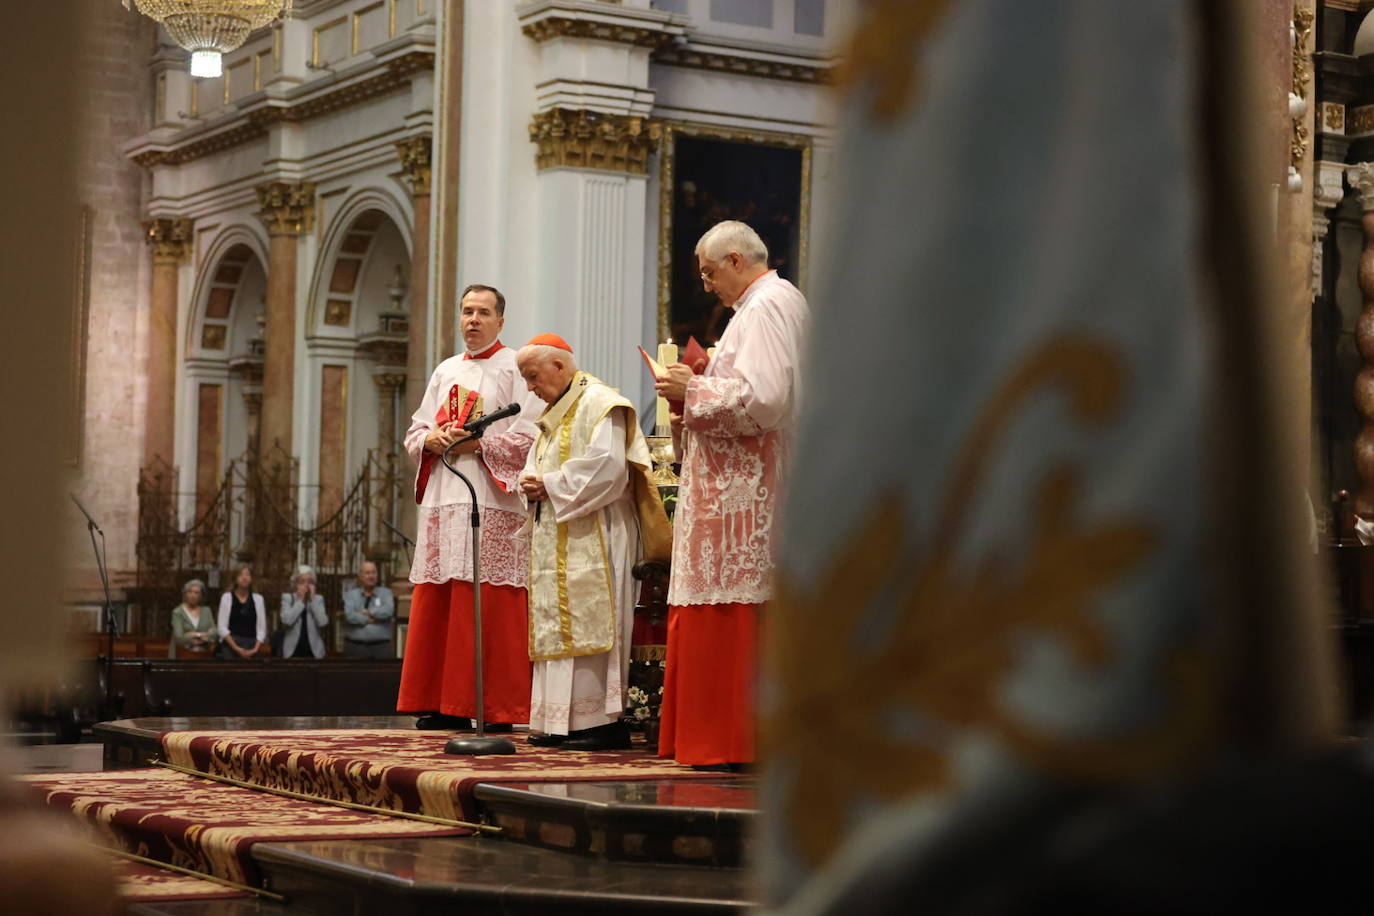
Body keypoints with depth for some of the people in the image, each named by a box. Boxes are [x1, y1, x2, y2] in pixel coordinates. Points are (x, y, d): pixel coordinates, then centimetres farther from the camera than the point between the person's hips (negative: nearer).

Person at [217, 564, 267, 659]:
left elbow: (261, 628, 6)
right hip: (231, 645, -2)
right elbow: (222, 628, -2)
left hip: (252, 648, 2)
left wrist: (256, 649, -8)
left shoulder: (258, 599, 10)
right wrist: (236, 648, -12)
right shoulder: (226, 597, 4)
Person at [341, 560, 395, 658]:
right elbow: (350, 615, -7)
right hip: (355, 646, 0)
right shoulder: (351, 594, 11)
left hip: (381, 647, 0)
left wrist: (368, 612, -7)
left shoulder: (385, 593, 12)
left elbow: (388, 611, -9)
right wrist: (369, 620, -8)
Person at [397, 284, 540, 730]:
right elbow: (415, 433, 20)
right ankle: (447, 705, 8)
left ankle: (498, 707, -6)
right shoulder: (445, 371, 21)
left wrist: (477, 444, -14)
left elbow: (529, 437, -8)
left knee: (490, 606, -9)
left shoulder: (515, 370, 2)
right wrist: (431, 439, -2)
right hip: (442, 500, 6)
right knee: (437, 606, 3)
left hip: (492, 503, -6)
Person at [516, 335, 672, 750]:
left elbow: (607, 467, -21)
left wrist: (550, 484, -13)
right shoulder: (553, 414, 21)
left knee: (588, 622, -12)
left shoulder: (600, 404, -9)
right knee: (557, 627, 7)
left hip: (592, 535, -10)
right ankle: (562, 721, 8)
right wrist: (531, 484, 1)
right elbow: (537, 465, 25)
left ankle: (604, 720, -10)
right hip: (555, 539, 10)